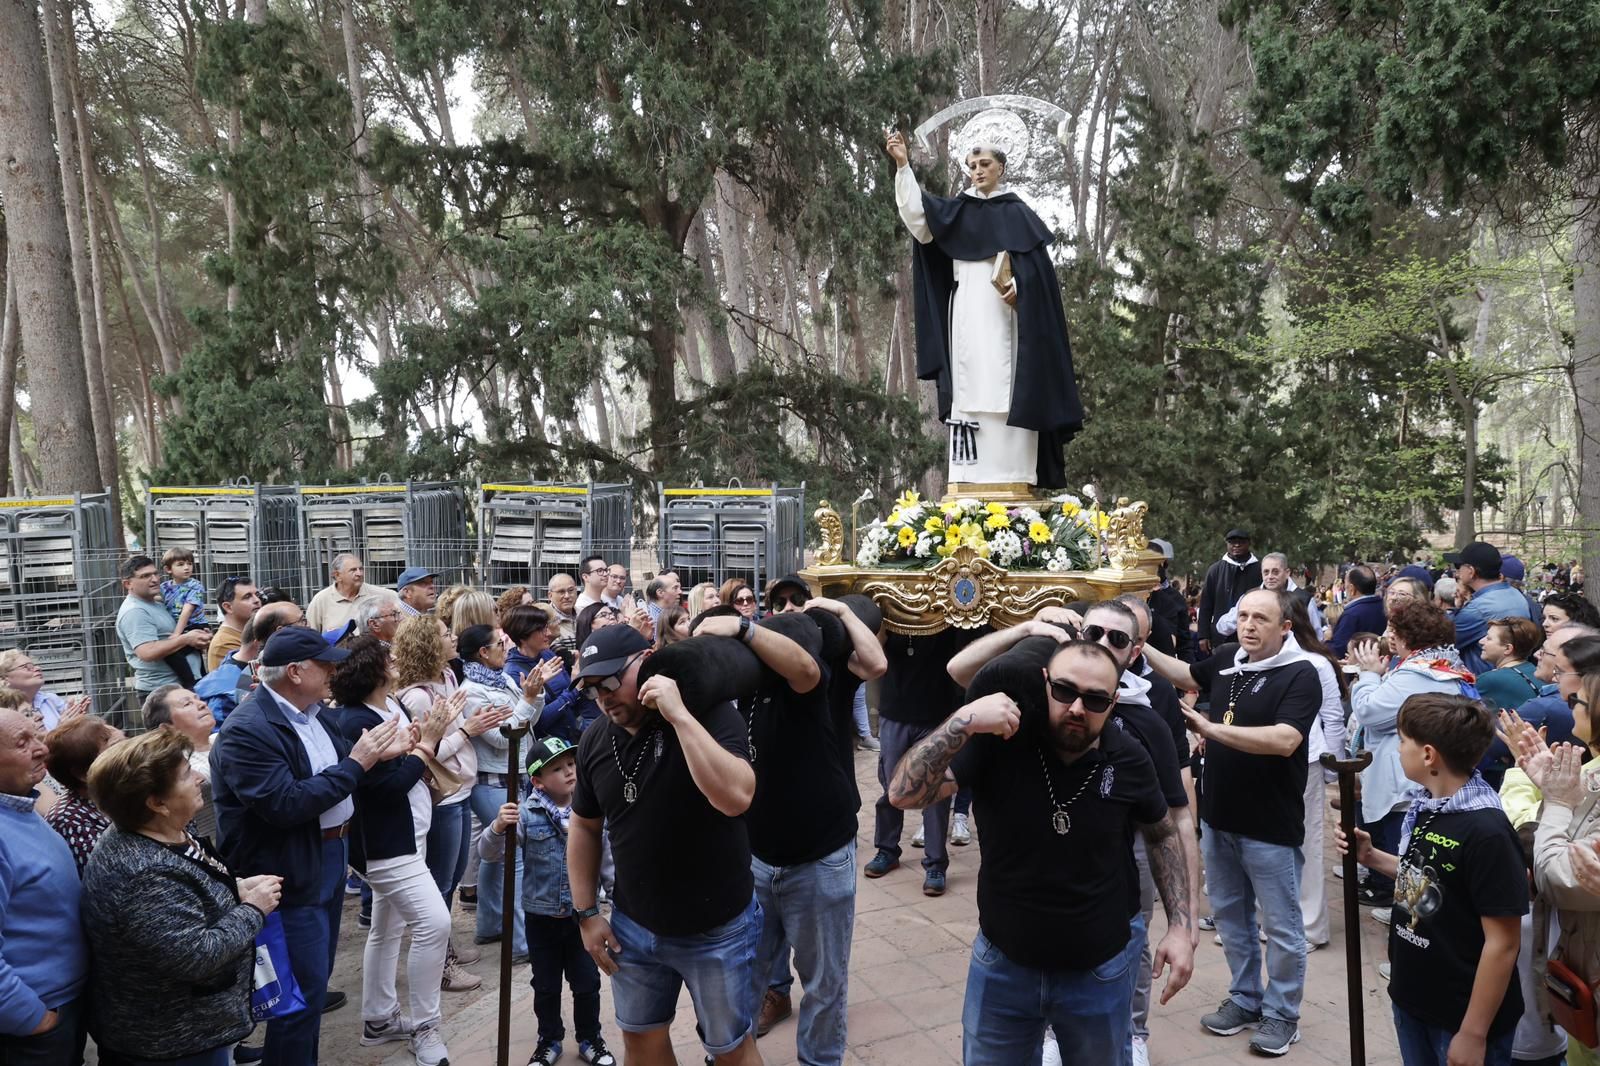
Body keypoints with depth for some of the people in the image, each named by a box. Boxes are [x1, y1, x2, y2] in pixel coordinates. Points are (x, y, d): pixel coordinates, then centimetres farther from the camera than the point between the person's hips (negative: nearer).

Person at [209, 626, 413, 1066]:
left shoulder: (312, 712, 4)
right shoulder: (246, 731, -23)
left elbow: (338, 771, 11)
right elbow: (286, 805, -29)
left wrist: (378, 753, -8)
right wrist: (357, 764, -25)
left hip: (330, 859, 9)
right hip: (293, 876, -9)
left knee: (315, 980, 22)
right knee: (303, 990, 1)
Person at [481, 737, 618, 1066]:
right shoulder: (527, 814, -13)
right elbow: (489, 853, -13)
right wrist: (498, 828, -33)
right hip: (541, 916, -1)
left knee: (587, 983, 12)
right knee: (545, 986, 15)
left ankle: (590, 1039, 33)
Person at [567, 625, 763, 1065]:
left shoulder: (710, 714, -19)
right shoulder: (595, 740, -3)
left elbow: (736, 798, -36)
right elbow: (584, 828, 10)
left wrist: (679, 715, -35)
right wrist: (586, 913, 7)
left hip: (717, 929, -5)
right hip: (634, 925, 5)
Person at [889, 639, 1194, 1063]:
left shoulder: (1127, 759, -13)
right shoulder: (999, 741, -19)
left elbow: (1163, 835, 6)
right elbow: (904, 794, -28)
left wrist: (1181, 926, -2)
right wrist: (964, 722, -39)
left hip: (1101, 972, 1)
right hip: (1003, 965, 0)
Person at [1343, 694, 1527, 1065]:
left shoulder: (1486, 832, -24)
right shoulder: (1425, 807, -1)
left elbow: (1503, 942, -22)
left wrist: (1474, 1034, -19)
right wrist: (1370, 856, -1)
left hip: (1461, 1017, -7)